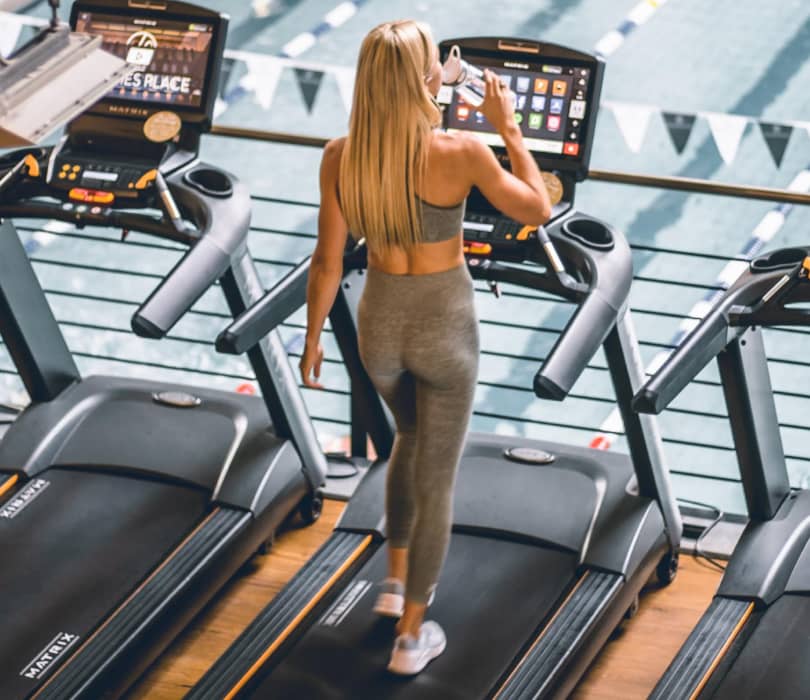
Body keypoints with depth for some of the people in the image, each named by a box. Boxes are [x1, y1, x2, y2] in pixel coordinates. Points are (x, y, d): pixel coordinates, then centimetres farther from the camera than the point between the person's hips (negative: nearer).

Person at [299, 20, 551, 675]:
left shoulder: (340, 156, -17)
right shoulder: (461, 153, -27)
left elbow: (327, 262, -7)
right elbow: (538, 210, -9)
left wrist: (312, 339, 7)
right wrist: (508, 128, 0)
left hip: (379, 321, 4)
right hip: (444, 327, -3)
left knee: (412, 435, 34)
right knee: (436, 475, 14)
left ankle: (397, 579, 40)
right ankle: (410, 635, 23)